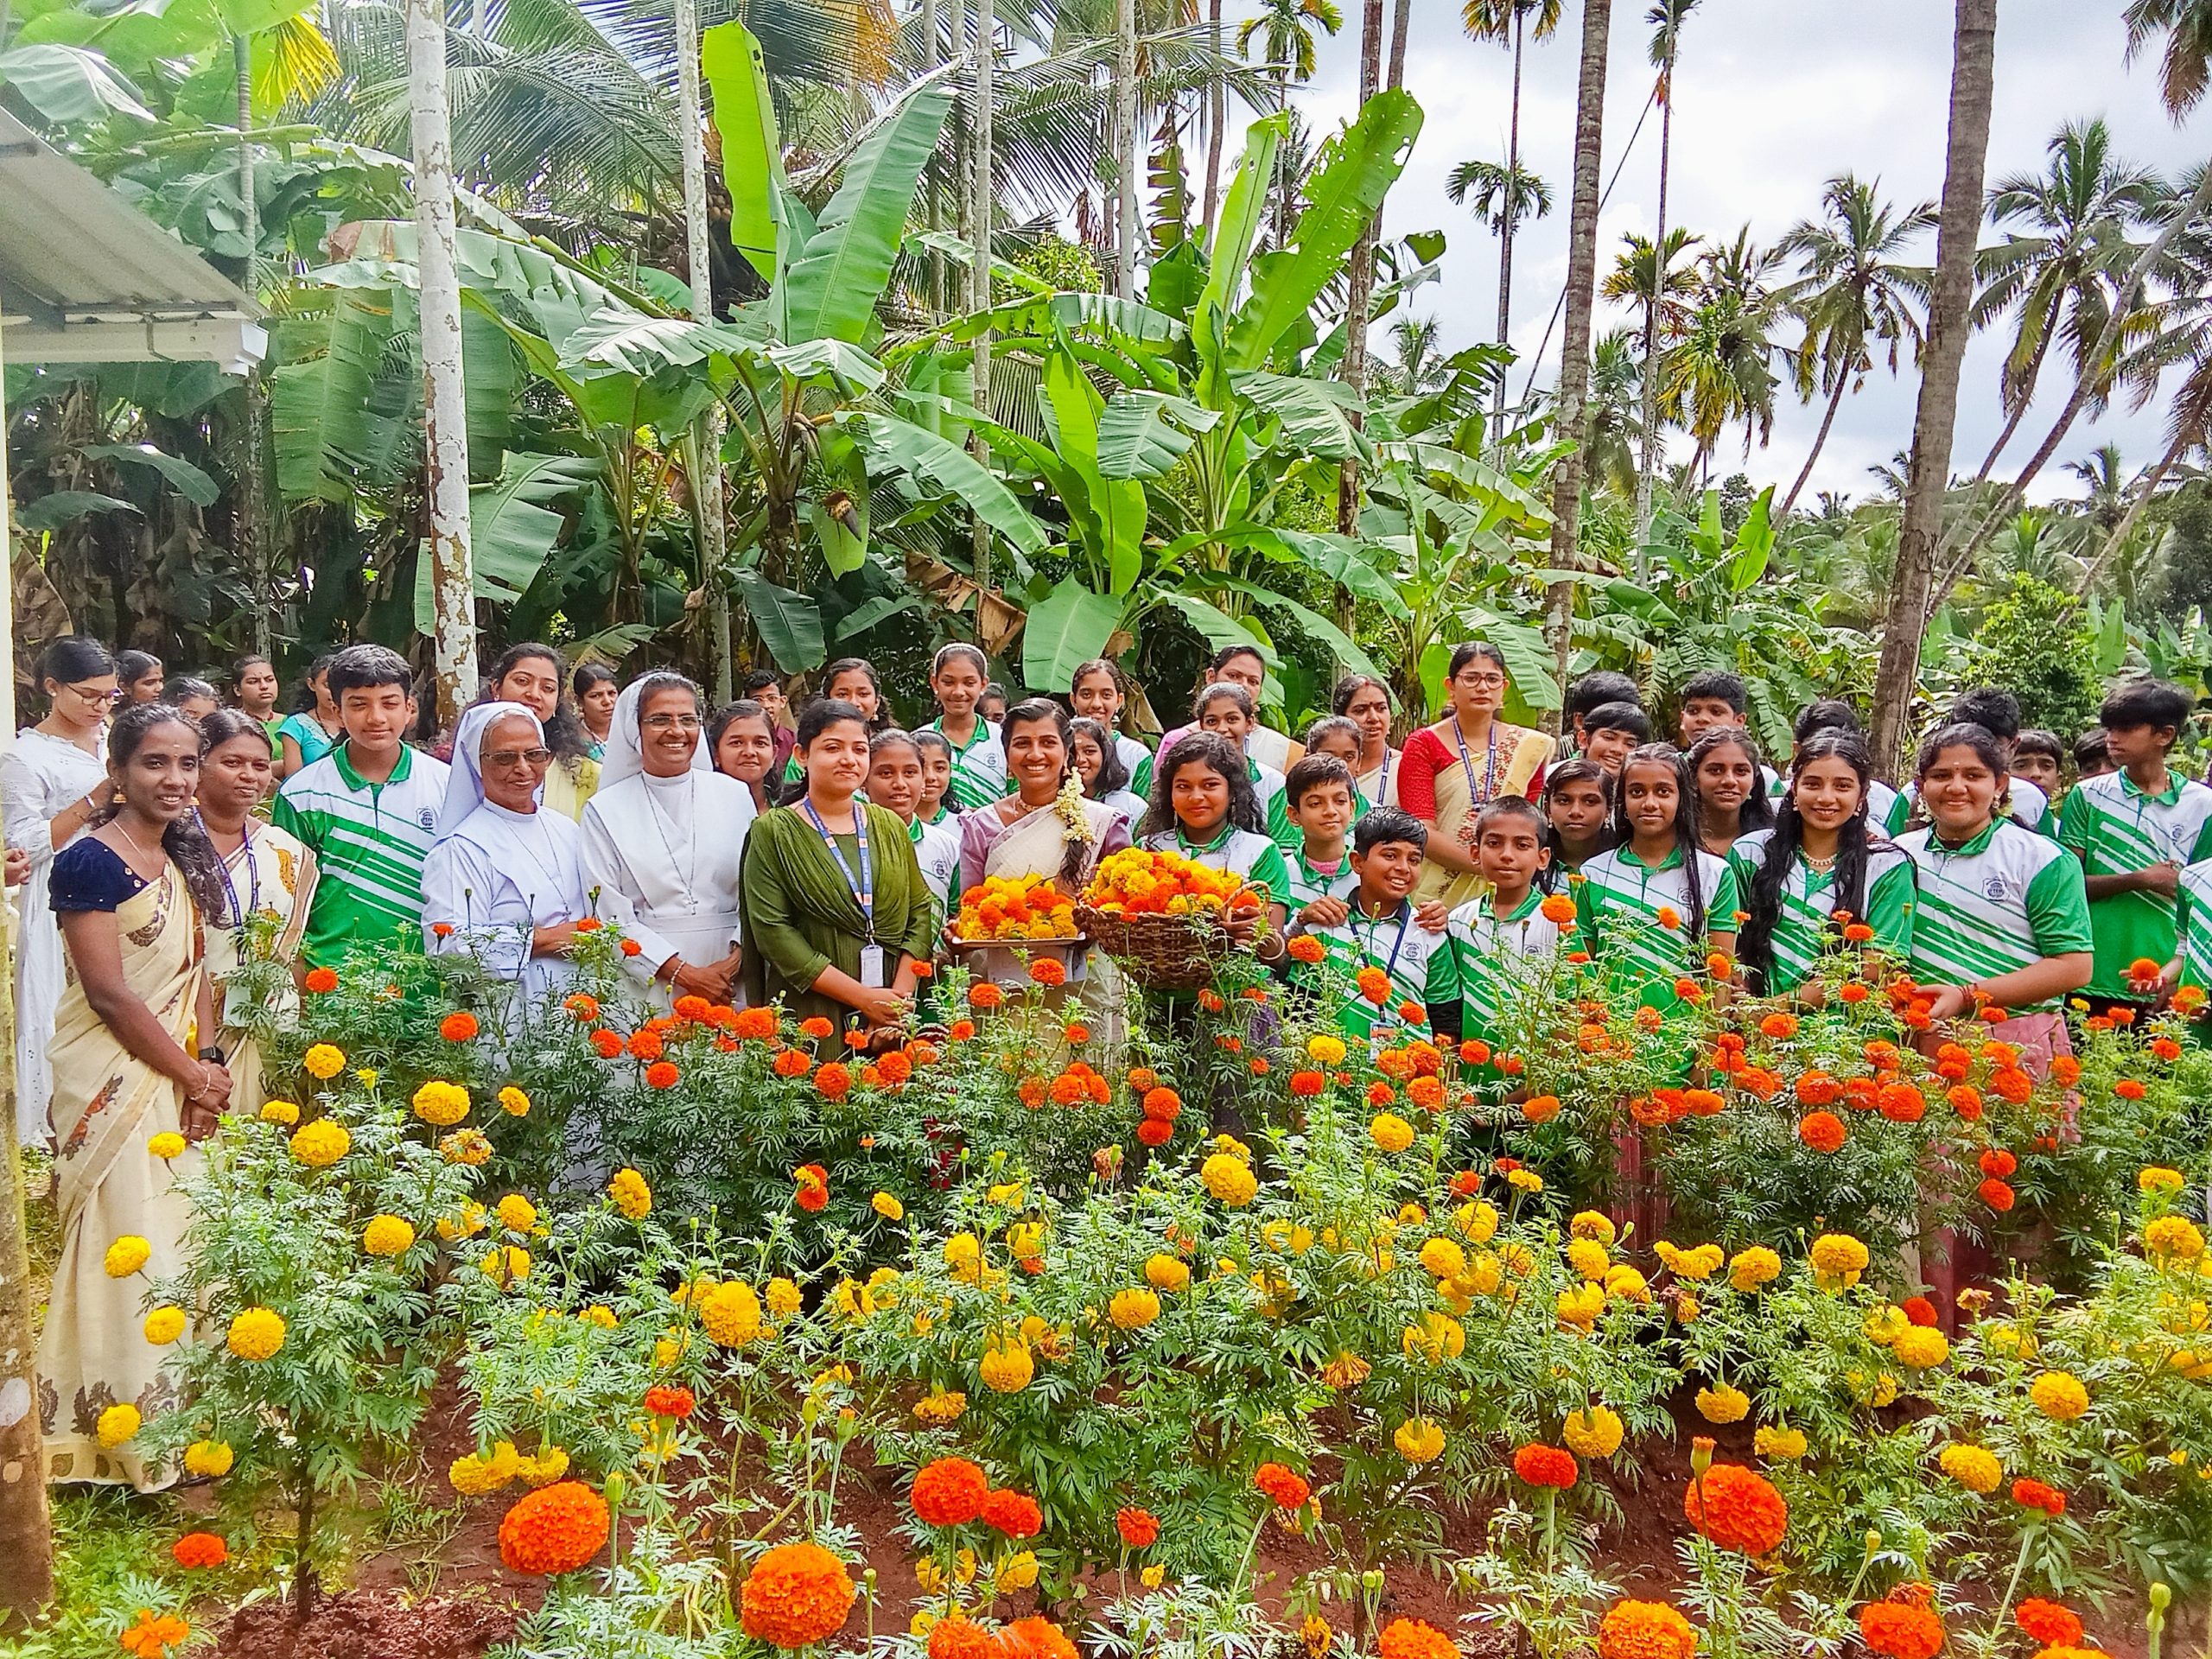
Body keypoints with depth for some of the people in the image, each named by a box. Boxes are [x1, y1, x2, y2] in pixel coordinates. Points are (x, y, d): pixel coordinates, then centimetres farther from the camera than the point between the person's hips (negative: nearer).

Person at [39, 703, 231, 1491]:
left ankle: (185, 1418, 25)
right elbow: (109, 992, -16)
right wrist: (194, 1075, -10)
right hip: (114, 1087, -7)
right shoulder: (89, 862, -12)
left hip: (179, 1083, 7)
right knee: (131, 1249, -1)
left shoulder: (182, 863, 11)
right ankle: (138, 1438, 11)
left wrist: (207, 1068, -3)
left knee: (183, 1245, 12)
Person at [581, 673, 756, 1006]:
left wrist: (736, 959, -11)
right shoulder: (605, 810, 2)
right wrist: (685, 974, -12)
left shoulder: (735, 795, 7)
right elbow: (611, 916, -4)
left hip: (730, 975, 2)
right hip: (646, 984, -1)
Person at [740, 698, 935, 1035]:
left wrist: (899, 996, -8)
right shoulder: (773, 832, -2)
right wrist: (862, 997, -15)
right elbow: (772, 932, -11)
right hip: (808, 1019, -3)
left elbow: (920, 911, 8)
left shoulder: (890, 827, 11)